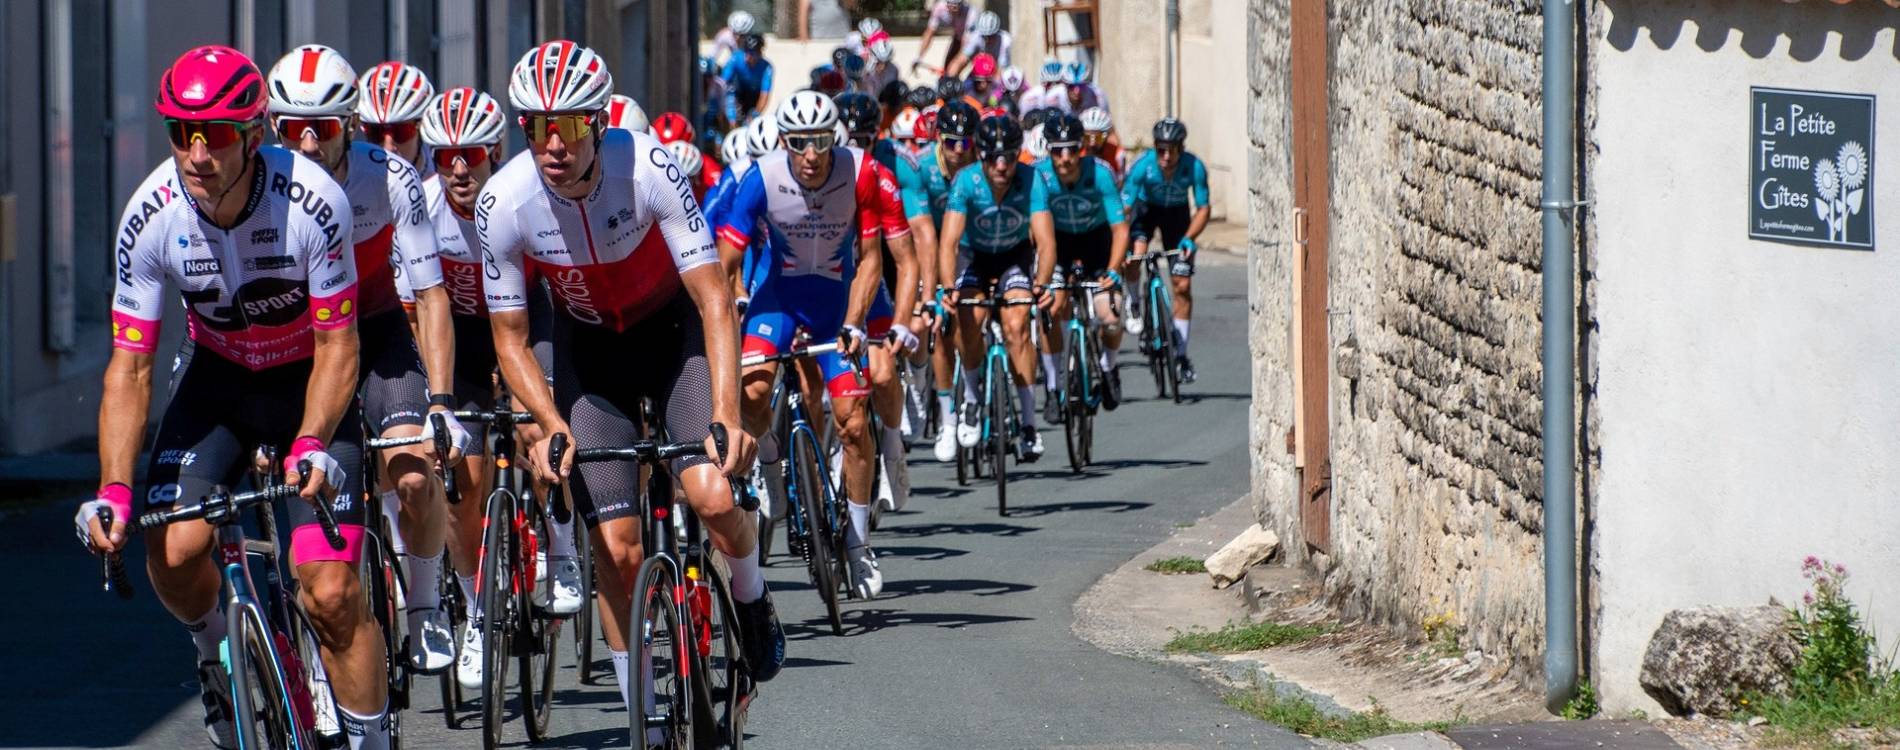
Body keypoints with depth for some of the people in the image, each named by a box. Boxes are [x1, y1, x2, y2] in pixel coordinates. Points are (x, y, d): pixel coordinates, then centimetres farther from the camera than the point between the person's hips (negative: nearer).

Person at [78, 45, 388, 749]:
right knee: (173, 553, -20)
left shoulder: (311, 201, -28)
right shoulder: (151, 216, -21)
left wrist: (310, 446, -34)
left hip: (310, 380, -3)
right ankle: (215, 647, 14)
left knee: (330, 594, -16)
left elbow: (336, 346, -19)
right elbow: (130, 367, -15)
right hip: (217, 379, 3)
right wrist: (113, 492, -25)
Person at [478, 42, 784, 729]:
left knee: (712, 497, -24)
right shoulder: (503, 203, -24)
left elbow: (713, 298, -27)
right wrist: (553, 426, -27)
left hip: (673, 329, -1)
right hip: (589, 347, 1)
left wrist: (727, 413, -38)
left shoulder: (649, 167, -29)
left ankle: (752, 602, 10)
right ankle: (641, 720, 10)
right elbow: (509, 337, -11)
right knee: (617, 548, -8)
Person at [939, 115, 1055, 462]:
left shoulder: (1030, 180, -27)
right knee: (970, 323, -24)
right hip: (974, 255, 0)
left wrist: (1041, 284, -51)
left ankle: (1029, 423, -12)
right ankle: (970, 400, 2)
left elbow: (1046, 241, -33)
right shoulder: (966, 181, -28)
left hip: (1016, 255, 0)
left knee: (1016, 326, -21)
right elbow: (948, 242, -34)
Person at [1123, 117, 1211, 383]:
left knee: (1182, 286, -4)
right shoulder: (1143, 166, -32)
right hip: (1146, 208, -1)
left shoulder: (1194, 167, -29)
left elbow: (1203, 208, -20)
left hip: (1177, 213, 1)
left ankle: (1181, 354, 6)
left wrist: (1188, 238, -35)